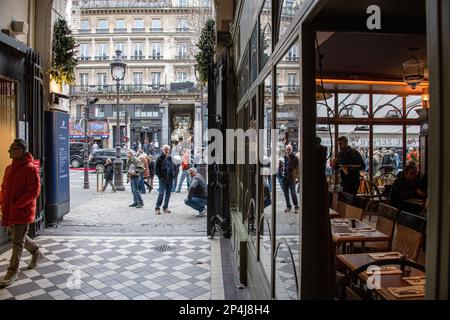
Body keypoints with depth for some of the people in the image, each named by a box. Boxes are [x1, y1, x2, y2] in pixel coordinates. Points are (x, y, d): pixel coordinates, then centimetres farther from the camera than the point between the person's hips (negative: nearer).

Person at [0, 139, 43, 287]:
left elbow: (34, 191, -19)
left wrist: (16, 204, -22)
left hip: (22, 212, -8)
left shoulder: (30, 169, -15)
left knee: (17, 242, 1)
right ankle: (37, 253, 41)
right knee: (18, 237, 20)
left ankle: (12, 272, 12)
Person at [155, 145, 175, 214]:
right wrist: (160, 176, -10)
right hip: (163, 179, -5)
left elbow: (174, 167, 18)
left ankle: (165, 207, 20)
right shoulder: (160, 158, -5)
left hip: (170, 179, 5)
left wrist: (173, 174, 7)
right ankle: (157, 208, 0)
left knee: (168, 194, 9)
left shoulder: (171, 158, 9)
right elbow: (156, 169, -6)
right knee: (161, 193, -10)